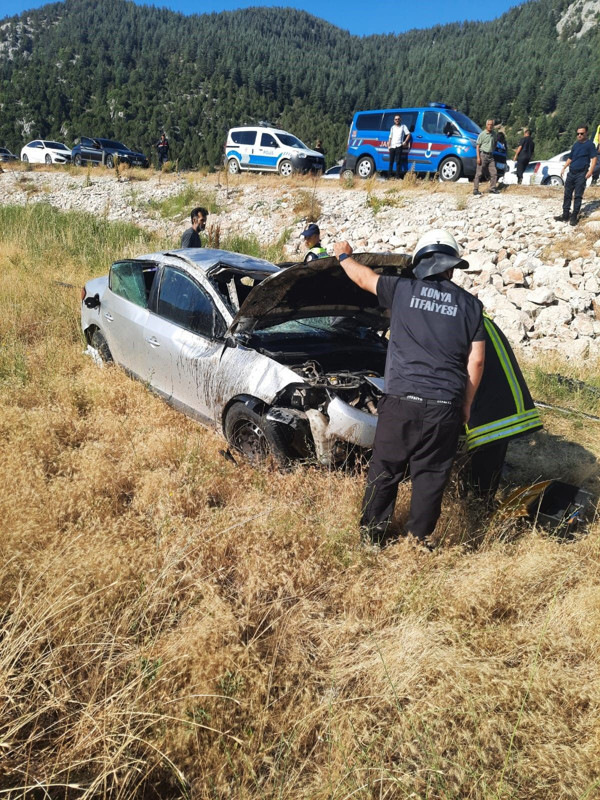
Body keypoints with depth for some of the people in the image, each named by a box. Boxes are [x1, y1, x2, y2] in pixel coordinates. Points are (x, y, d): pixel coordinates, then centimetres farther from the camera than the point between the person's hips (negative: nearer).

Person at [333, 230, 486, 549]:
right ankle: (419, 539, 21)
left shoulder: (402, 289, 3)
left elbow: (362, 277, 20)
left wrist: (344, 256, 40)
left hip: (401, 400, -1)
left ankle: (372, 533, 23)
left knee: (384, 469, 12)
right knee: (430, 474, 12)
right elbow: (475, 360, 6)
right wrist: (466, 404, 16)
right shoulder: (470, 305, 7)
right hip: (445, 406, 1)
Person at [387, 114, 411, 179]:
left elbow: (408, 134, 4)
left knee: (398, 161, -7)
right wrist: (388, 146, 9)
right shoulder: (392, 127, 18)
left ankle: (397, 176, -6)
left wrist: (405, 142, -8)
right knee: (391, 161, 2)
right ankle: (389, 176, 5)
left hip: (399, 146, -3)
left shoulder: (403, 127, 8)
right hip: (392, 146, 3)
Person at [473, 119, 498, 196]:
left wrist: (493, 149, 14)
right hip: (483, 154, -6)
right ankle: (475, 190, -2)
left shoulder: (494, 134, 11)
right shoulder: (482, 134, -5)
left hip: (490, 156, 6)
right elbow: (477, 146, -7)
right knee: (479, 173, -4)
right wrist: (478, 157, -14)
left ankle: (492, 189, 11)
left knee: (494, 173, 3)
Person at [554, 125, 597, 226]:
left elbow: (594, 158, -10)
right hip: (571, 173, 6)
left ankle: (574, 217, -1)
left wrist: (590, 171, -21)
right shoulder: (576, 145, 14)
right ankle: (565, 215, 12)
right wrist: (564, 168, 16)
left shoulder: (589, 144, -4)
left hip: (581, 174, -6)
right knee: (567, 194, 6)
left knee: (578, 196, -3)